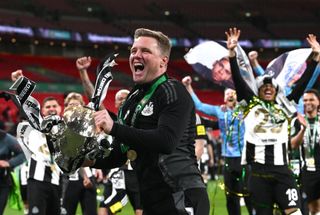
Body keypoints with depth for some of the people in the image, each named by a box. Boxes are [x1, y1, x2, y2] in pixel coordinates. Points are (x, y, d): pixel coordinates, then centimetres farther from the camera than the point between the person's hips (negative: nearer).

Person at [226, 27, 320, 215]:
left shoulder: (284, 107, 12)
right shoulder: (251, 104, 9)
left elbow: (302, 84, 11)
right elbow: (238, 80, 1)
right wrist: (232, 52, -9)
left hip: (282, 170, 0)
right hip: (259, 172, 0)